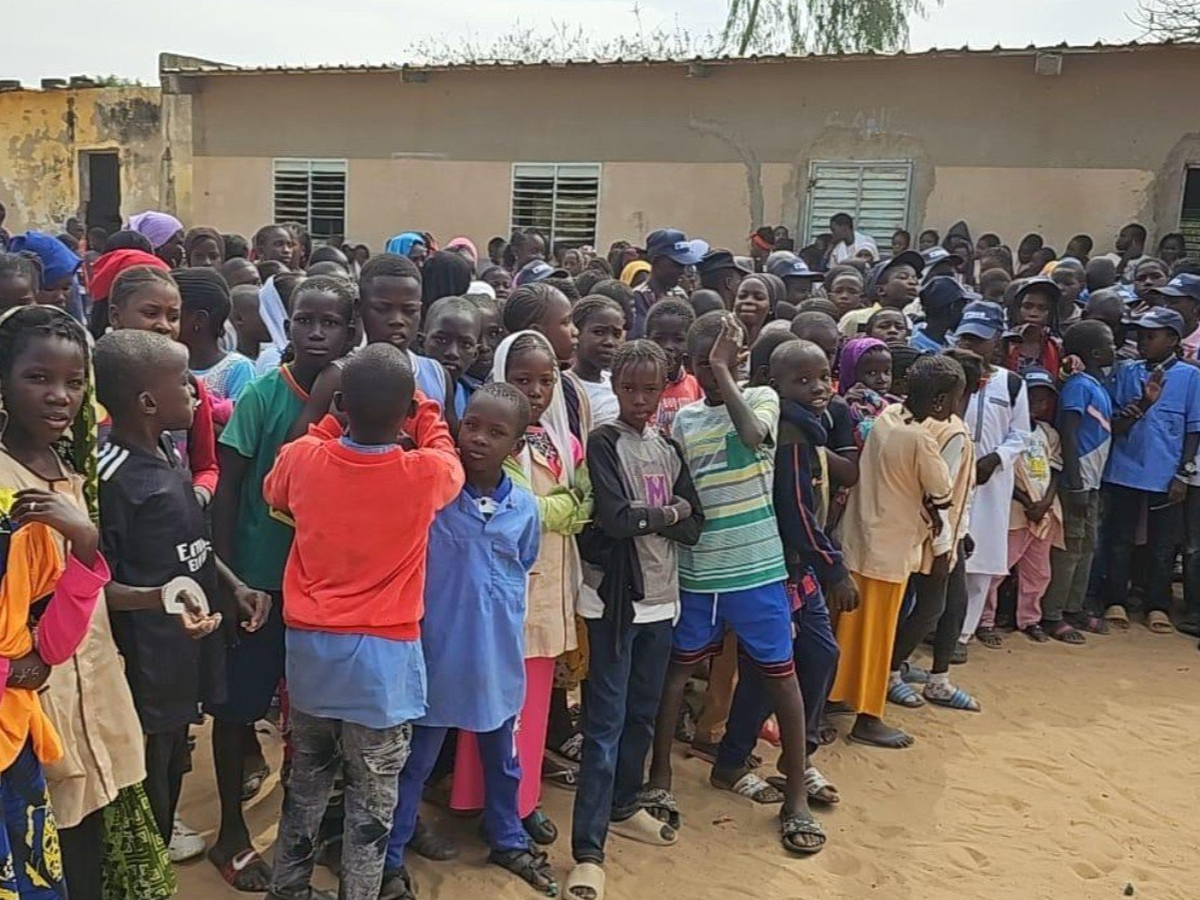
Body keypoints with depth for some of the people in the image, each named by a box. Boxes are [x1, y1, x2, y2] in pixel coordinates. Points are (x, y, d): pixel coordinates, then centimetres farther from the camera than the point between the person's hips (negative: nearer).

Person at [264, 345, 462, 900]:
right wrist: (423, 411, 16)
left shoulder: (302, 459, -9)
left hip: (309, 647, 4)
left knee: (307, 780, 23)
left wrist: (333, 420, 13)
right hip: (383, 656, -4)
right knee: (373, 799, 10)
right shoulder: (427, 473, -15)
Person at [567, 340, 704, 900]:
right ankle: (588, 850, 0)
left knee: (643, 713, 16)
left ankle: (622, 807, 35)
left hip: (660, 596, 6)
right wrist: (668, 513, -6)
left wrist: (642, 517, -13)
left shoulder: (669, 448, 9)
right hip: (614, 596, -6)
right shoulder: (603, 442, -7)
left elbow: (694, 526, 2)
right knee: (606, 722, -5)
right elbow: (615, 517, -20)